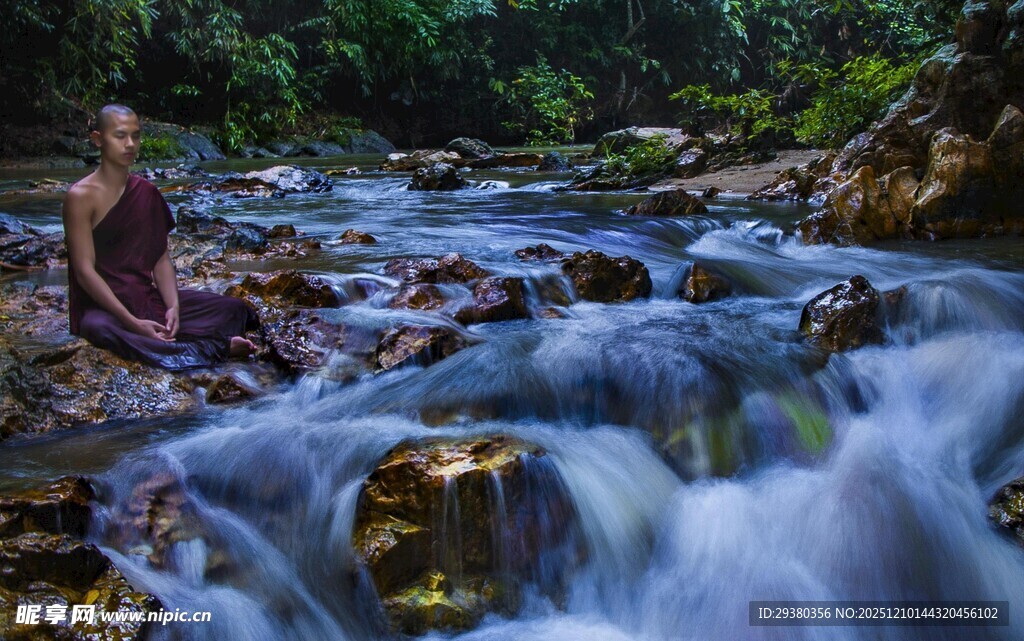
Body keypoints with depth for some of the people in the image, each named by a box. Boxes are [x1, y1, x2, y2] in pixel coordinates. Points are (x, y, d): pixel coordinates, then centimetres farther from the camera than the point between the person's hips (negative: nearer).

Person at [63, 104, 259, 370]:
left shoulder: (147, 193, 10)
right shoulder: (81, 196, -9)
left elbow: (161, 258, 7)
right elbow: (85, 270, -15)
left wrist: (174, 305, -13)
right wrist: (133, 323, -23)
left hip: (148, 298, 6)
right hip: (102, 306, -6)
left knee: (234, 309, -6)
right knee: (100, 329, -42)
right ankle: (214, 347, -38)